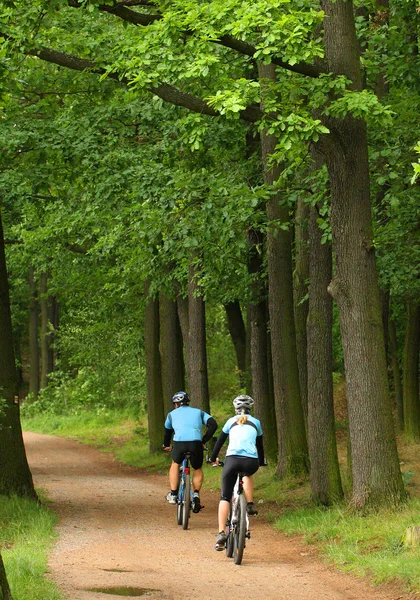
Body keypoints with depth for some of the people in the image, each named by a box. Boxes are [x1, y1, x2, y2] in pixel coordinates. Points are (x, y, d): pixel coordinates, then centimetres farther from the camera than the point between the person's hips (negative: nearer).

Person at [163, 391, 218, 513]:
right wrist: (204, 441, 18)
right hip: (196, 443, 0)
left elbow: (168, 431, 41)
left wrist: (166, 445, 58)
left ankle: (173, 495, 24)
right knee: (198, 469, 25)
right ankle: (196, 494, 4)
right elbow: (213, 425, 12)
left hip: (179, 442, 0)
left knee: (175, 464, 30)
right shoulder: (198, 412, 27)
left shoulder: (172, 414, 27)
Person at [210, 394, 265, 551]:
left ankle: (221, 533, -9)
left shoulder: (231, 421, 22)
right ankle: (250, 505, 24)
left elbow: (220, 441, 28)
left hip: (232, 460, -1)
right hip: (251, 461, 1)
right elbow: (260, 445, 34)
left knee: (225, 497, 6)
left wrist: (213, 458, 44)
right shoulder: (255, 422, 23)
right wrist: (261, 462, 50)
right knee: (248, 474, 39)